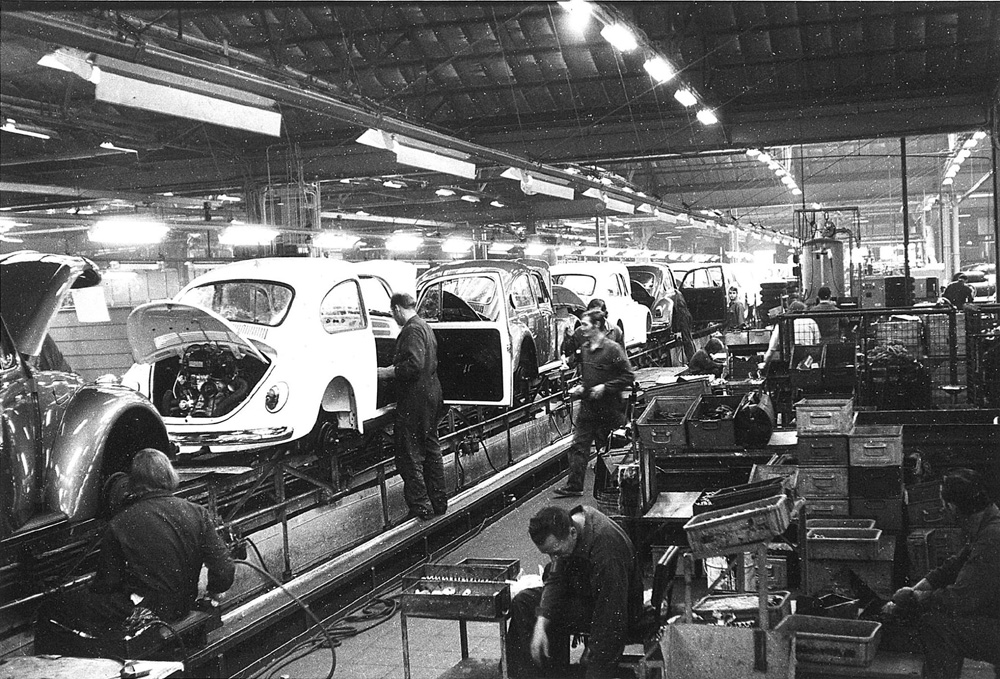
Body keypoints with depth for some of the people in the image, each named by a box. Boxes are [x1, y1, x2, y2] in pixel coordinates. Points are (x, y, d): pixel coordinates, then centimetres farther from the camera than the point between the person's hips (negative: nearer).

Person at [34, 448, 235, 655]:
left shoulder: (120, 524, -13)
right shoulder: (196, 514, -5)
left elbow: (106, 583, -6)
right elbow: (224, 570, -7)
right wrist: (213, 592, 14)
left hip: (135, 616, -6)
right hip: (181, 610, 6)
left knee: (49, 612, 8)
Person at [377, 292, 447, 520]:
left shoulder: (412, 330, -16)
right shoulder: (425, 327, 14)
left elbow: (414, 365, -26)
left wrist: (388, 372, -14)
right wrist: (394, 369, 18)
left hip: (414, 399, -10)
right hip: (432, 395, 10)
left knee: (409, 454, -3)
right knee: (431, 449, 16)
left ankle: (420, 506, -2)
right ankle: (438, 503, 22)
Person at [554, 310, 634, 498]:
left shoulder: (612, 349, -13)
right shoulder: (584, 349, 9)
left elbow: (629, 377, -14)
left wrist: (604, 387, -19)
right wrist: (580, 387, 4)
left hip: (609, 407, -6)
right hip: (588, 406, 6)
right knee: (578, 445, -1)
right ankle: (574, 485, 1)